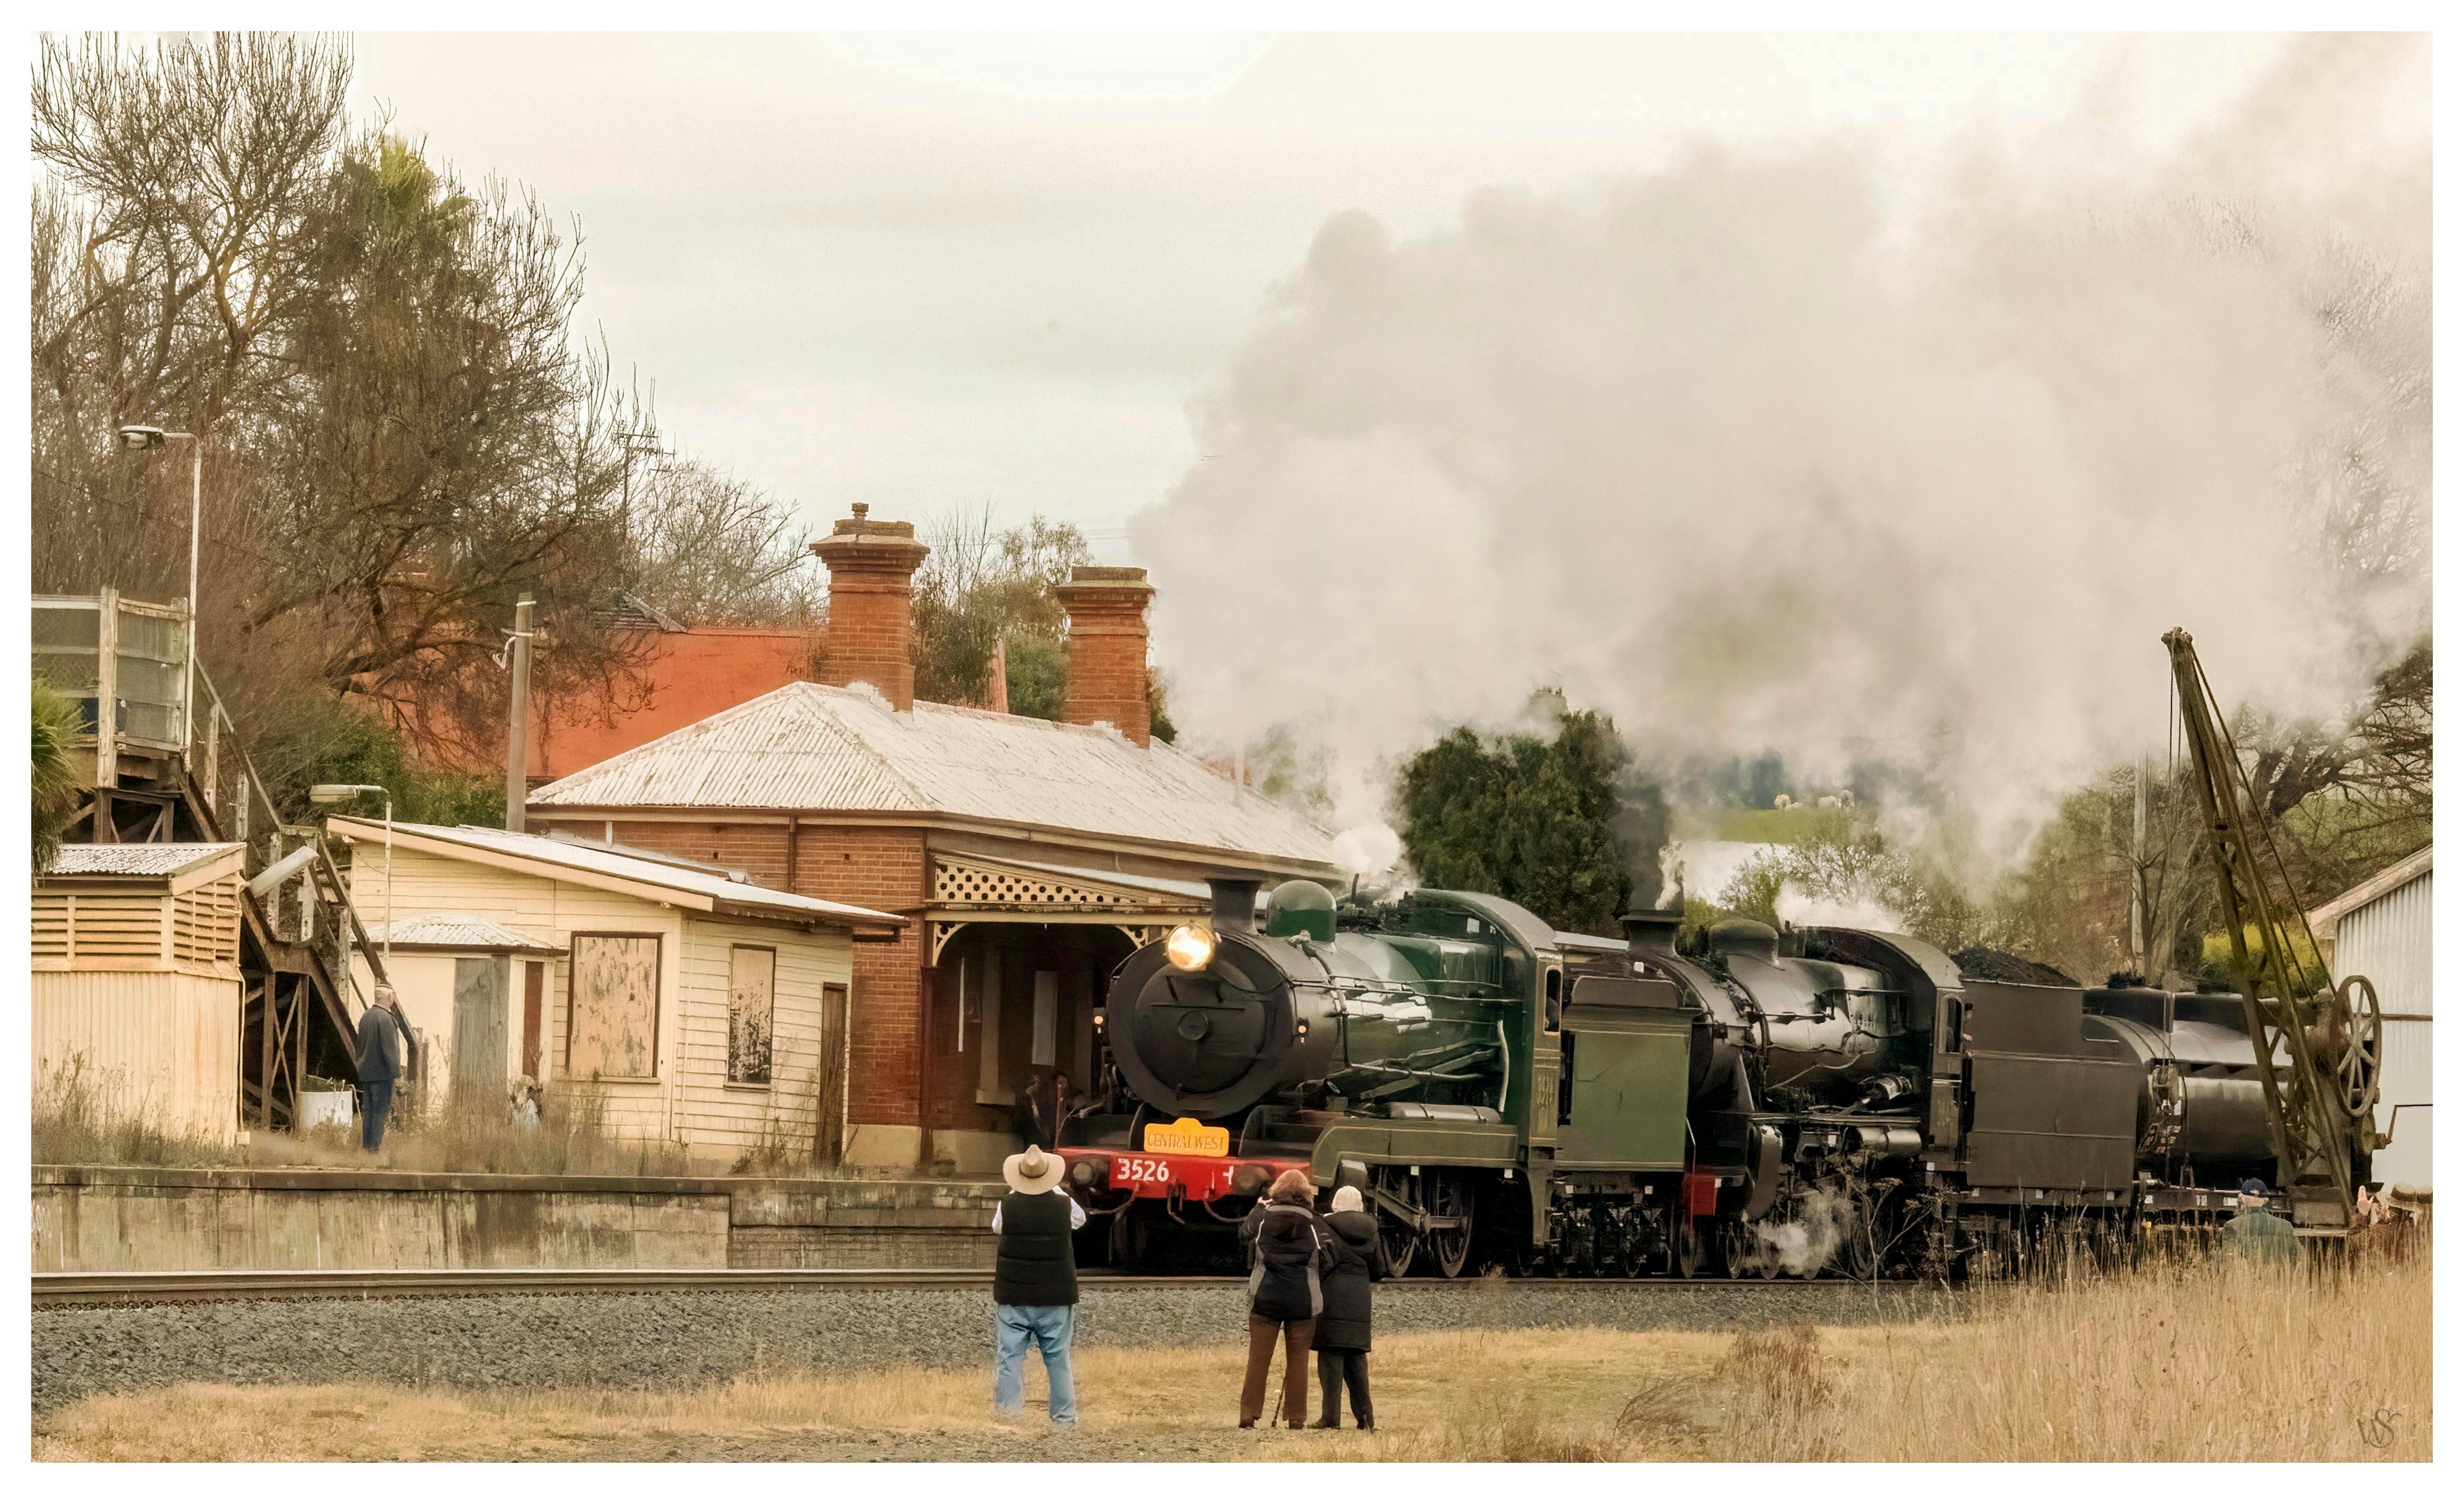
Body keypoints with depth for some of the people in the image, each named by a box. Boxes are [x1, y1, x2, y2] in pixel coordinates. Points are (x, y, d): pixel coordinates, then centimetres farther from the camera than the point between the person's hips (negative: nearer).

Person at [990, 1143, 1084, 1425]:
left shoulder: (1008, 1204, -9)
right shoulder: (1063, 1204, -7)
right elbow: (1081, 1219, 16)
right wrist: (1056, 1188, 25)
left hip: (1013, 1297, -1)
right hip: (1056, 1297, 1)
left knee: (1009, 1359, 4)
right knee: (1058, 1359, 9)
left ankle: (1006, 1415, 0)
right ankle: (1065, 1417, 12)